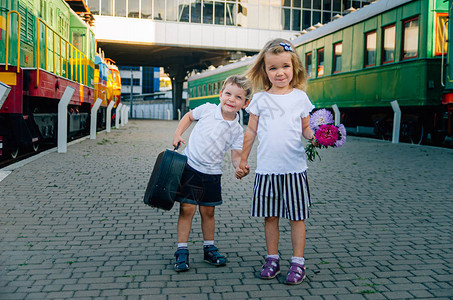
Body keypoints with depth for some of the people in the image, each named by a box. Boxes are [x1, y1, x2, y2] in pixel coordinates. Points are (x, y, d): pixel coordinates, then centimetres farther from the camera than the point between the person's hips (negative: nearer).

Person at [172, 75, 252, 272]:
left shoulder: (237, 130, -3)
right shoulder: (207, 109, -6)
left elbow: (236, 156, -4)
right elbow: (189, 116, 12)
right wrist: (178, 135, 1)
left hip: (212, 173, 2)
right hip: (189, 166, -2)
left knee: (208, 211, 12)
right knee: (187, 209, -4)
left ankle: (209, 249, 28)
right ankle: (181, 252, 6)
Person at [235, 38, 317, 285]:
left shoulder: (300, 97, 5)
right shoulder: (260, 99, 5)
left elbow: (305, 128, 9)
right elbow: (251, 131, 11)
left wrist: (314, 136, -14)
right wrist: (242, 160, 13)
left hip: (294, 168, -1)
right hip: (266, 169, 1)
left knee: (296, 217, 4)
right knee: (270, 216, 9)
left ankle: (298, 262, 15)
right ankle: (272, 259, 23)